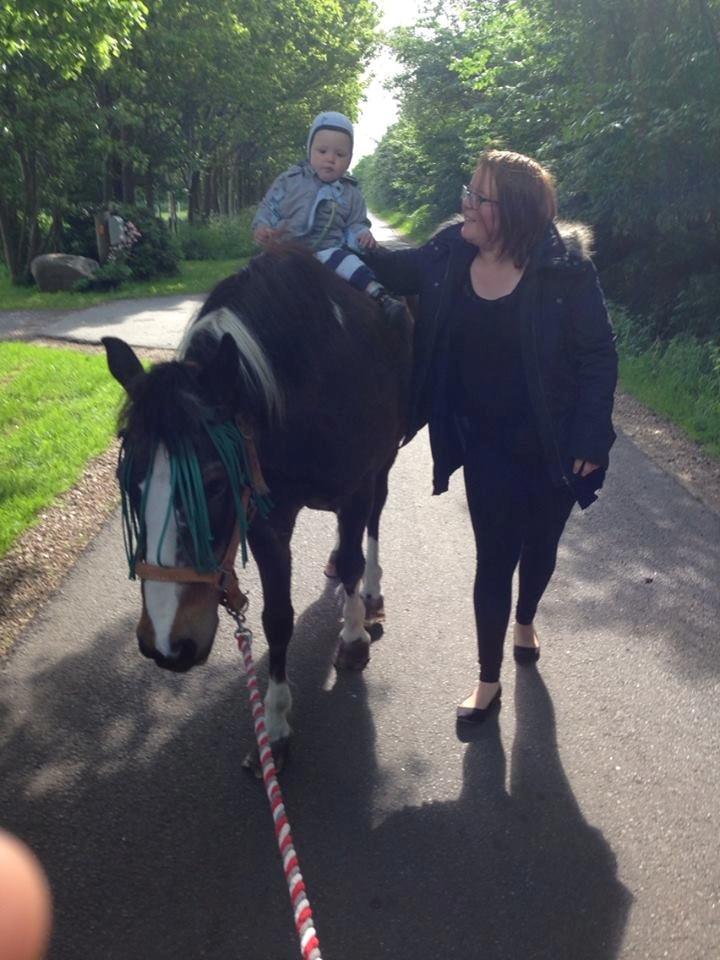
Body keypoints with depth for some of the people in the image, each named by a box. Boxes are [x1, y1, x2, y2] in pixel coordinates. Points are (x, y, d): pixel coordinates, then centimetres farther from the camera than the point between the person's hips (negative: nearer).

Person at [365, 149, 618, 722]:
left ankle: (525, 620, 53)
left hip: (554, 444, -1)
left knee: (540, 545, 20)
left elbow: (599, 355, -13)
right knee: (495, 557, 6)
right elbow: (395, 272, 11)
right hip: (488, 443, 1)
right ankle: (489, 682, 23)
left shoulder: (565, 268, -18)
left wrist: (590, 438, -15)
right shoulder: (449, 255, -9)